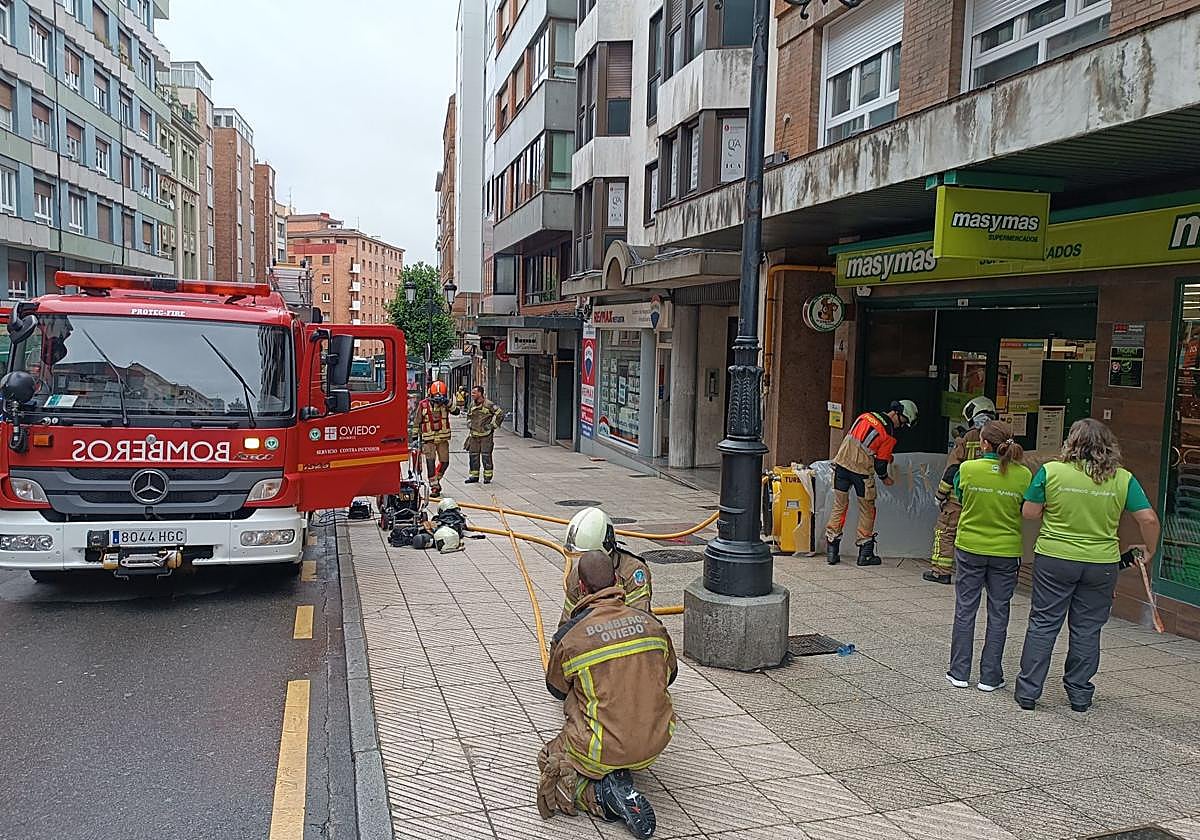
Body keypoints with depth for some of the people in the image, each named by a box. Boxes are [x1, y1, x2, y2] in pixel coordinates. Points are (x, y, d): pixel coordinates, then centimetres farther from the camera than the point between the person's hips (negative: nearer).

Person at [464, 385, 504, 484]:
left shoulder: (489, 404, -11)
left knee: (486, 456, -4)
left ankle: (488, 477, 5)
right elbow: (468, 415, 29)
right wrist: (469, 424, 13)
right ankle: (474, 476, 17)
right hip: (474, 434, 6)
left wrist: (493, 425, -8)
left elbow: (500, 413, -9)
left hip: (486, 435, -6)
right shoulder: (472, 404, 10)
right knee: (473, 455, 8)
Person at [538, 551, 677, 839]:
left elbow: (556, 689, 7)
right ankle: (619, 777, 11)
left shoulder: (568, 637, -13)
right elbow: (669, 674, 15)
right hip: (655, 743, 6)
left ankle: (603, 793, -3)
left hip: (602, 751, -6)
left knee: (551, 760, 23)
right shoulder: (651, 623, -3)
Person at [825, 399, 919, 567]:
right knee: (867, 510, 12)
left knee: (839, 506, 11)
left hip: (841, 463, 5)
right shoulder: (889, 435, -8)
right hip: (862, 471, -5)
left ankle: (832, 551, 11)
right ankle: (865, 554, 17)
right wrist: (885, 478, 17)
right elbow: (880, 463, -5)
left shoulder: (866, 416, 8)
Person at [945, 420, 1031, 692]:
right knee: (998, 614, 11)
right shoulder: (1023, 475, -10)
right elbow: (1027, 510, 3)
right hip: (1007, 551, 1)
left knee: (965, 610, 10)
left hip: (970, 547, -1)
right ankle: (990, 676, 16)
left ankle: (959, 672, 16)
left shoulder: (967, 468, -12)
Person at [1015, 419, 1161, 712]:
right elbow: (1148, 519, -3)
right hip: (1101, 564, 2)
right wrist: (1149, 550, 13)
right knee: (1087, 630, 13)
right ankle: (1079, 693, 23)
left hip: (1054, 559, -1)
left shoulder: (1051, 471, -9)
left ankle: (1028, 690, 11)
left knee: (1043, 624, 7)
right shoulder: (1123, 479, -3)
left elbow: (1029, 513, -6)